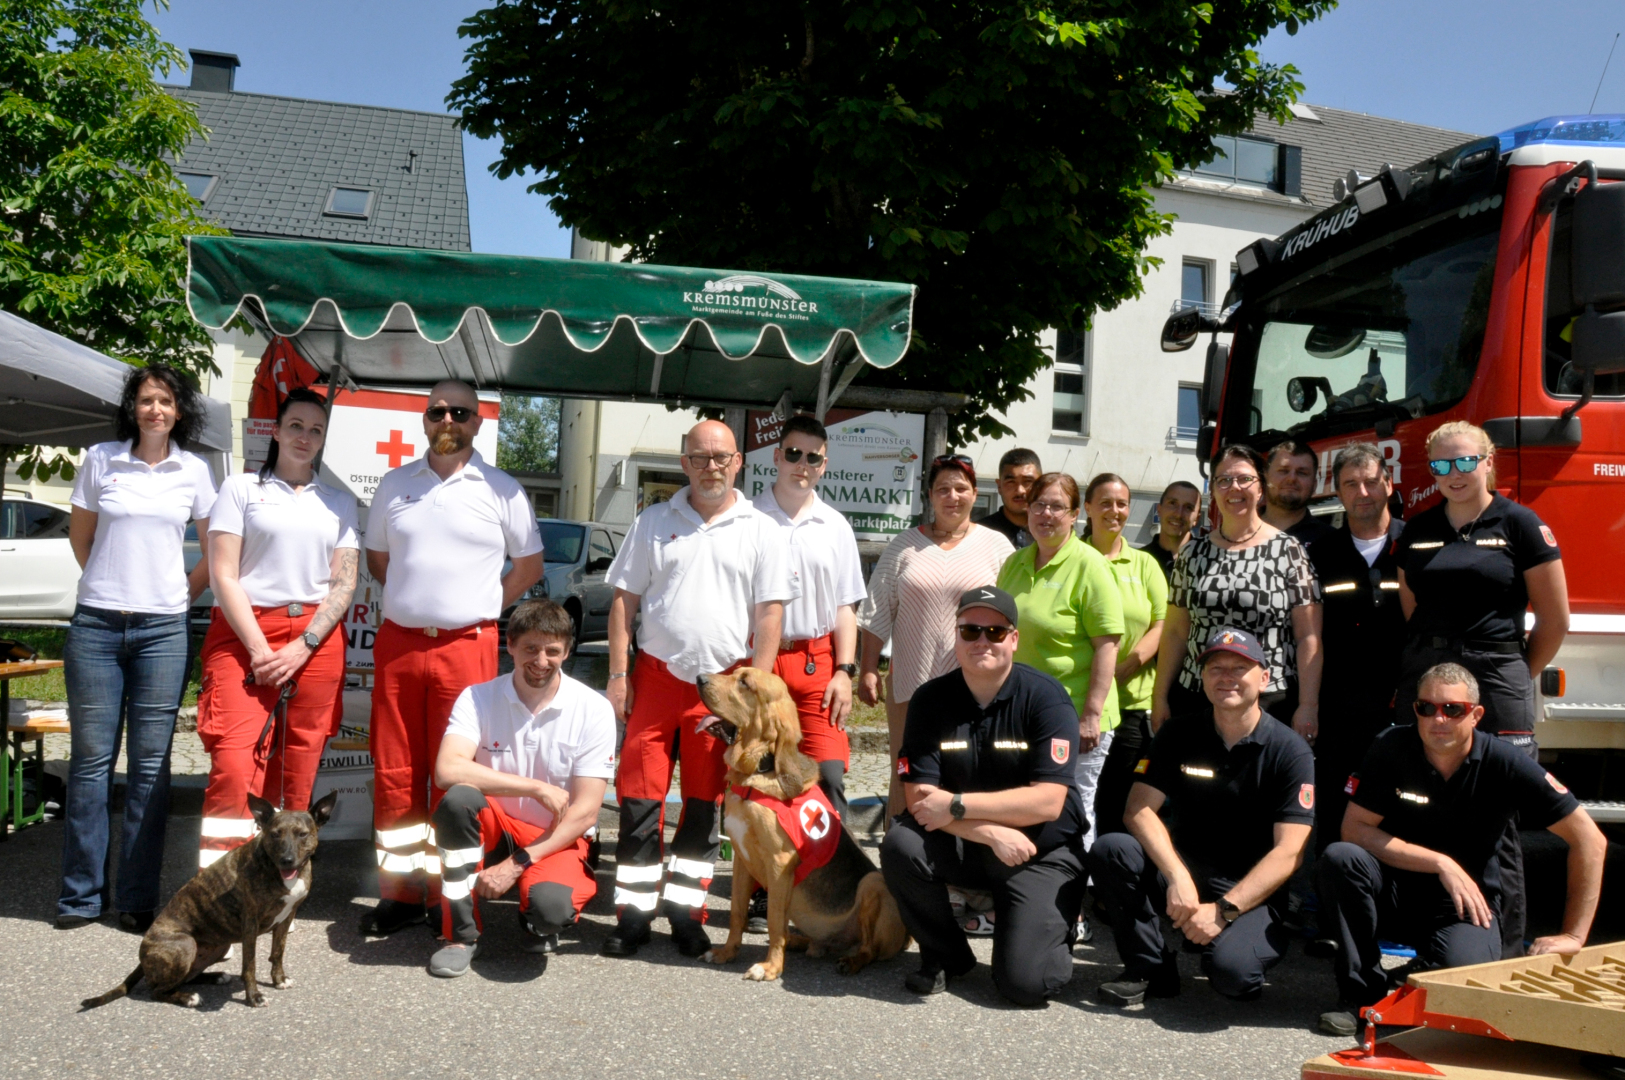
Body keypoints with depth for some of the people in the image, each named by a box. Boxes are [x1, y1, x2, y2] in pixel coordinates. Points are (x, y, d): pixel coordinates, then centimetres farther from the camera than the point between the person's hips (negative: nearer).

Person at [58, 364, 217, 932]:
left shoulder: (194, 471, 4)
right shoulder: (99, 460, 3)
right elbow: (79, 537, 14)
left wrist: (183, 592, 7)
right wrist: (112, 583, 13)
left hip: (163, 630, 0)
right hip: (96, 625, 0)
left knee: (151, 764, 3)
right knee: (91, 758, 3)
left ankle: (138, 899, 10)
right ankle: (81, 894, 15)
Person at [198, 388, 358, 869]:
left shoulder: (339, 502, 16)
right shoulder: (241, 488, 8)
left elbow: (345, 583, 7)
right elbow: (223, 575, 0)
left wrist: (302, 647, -7)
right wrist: (258, 648, -10)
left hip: (315, 641, 2)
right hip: (244, 634, -2)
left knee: (296, 775, 1)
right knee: (232, 764, -16)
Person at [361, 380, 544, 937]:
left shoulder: (501, 490, 3)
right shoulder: (395, 484, 11)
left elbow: (529, 565, 10)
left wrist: (480, 607, 3)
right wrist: (414, 599, 9)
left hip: (467, 646, -3)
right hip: (397, 642, 3)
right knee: (394, 772, 5)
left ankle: (449, 893, 8)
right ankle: (401, 890, 15)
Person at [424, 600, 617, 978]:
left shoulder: (593, 711, -11)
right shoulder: (478, 699, -8)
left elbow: (584, 813, -13)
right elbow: (447, 770, -26)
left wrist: (516, 864, -20)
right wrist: (538, 788, -26)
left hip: (558, 839, -1)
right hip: (494, 829, 2)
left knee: (550, 904, -34)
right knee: (458, 799, -31)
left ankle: (540, 922, 7)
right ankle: (462, 933, -14)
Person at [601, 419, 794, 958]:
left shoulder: (762, 531, 4)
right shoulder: (654, 523, 8)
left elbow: (769, 615, 0)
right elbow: (624, 601, 8)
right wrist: (618, 674, 0)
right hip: (655, 675, 1)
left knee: (706, 805, 7)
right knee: (639, 798, 0)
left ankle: (685, 912, 19)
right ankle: (633, 913, 11)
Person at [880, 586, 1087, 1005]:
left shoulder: (1046, 697, -13)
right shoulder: (930, 700, -5)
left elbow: (1048, 802, -20)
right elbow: (919, 797, -12)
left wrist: (957, 805, -21)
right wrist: (992, 832, -25)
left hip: (1042, 851, -3)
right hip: (962, 845, 3)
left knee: (1024, 981, -18)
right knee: (900, 845, -27)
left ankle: (1052, 928, 19)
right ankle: (944, 955, 0)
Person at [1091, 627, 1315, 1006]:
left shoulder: (1290, 751, -8)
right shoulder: (1180, 733, 2)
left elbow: (1288, 852, -15)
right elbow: (1139, 810, -8)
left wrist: (1223, 910, -24)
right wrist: (1177, 877, -25)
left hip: (1251, 892, -3)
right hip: (1181, 870, 3)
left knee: (1230, 967, -33)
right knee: (1109, 850, -25)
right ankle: (1150, 969, -6)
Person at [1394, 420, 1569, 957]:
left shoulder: (1519, 524, 0)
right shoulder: (1419, 530, 13)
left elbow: (1554, 619, 3)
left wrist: (1512, 679, 10)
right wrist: (1423, 666, 15)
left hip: (1495, 682, -4)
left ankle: (1505, 954, 8)